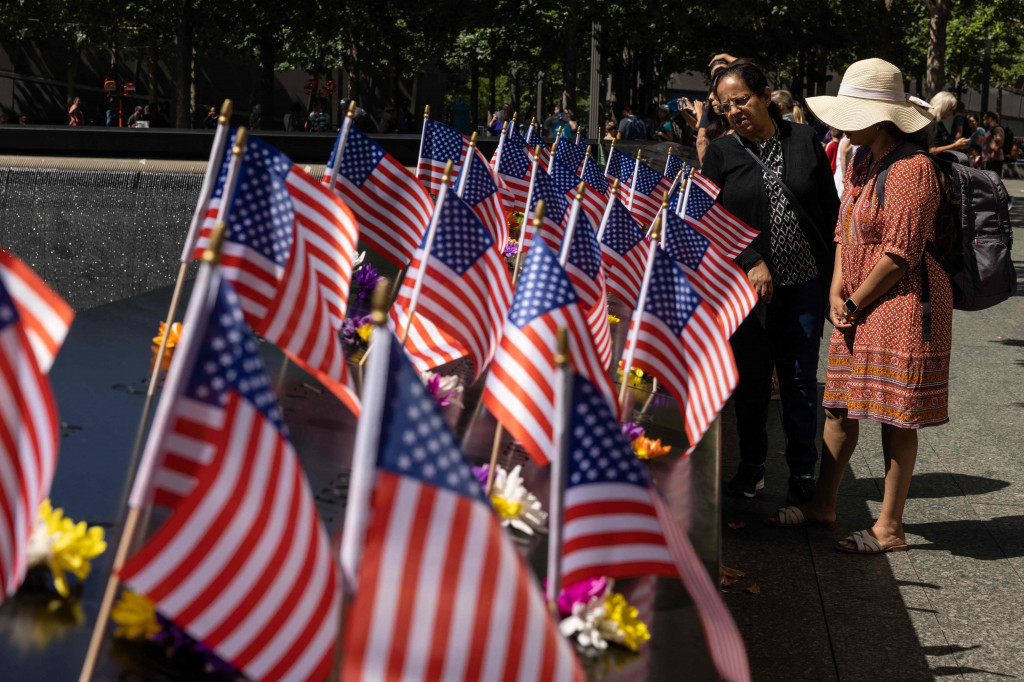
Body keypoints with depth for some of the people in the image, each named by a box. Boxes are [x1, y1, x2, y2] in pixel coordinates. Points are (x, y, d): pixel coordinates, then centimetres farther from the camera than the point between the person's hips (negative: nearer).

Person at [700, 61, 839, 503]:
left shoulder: (805, 141, 4)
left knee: (800, 377, 4)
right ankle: (751, 466, 23)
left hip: (805, 283, 0)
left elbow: (830, 209, 7)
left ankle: (803, 470, 18)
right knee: (751, 376, 7)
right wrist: (752, 263, -15)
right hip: (750, 285, 0)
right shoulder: (720, 154, 4)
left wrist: (834, 277, 3)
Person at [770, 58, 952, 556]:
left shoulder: (911, 168, -18)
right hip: (859, 305, 9)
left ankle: (889, 528, 6)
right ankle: (822, 505, 26)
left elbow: (899, 253, -20)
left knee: (895, 413, -2)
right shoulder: (863, 161, 12)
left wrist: (855, 303, -11)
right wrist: (836, 292, 3)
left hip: (902, 301, -9)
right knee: (840, 403, 14)